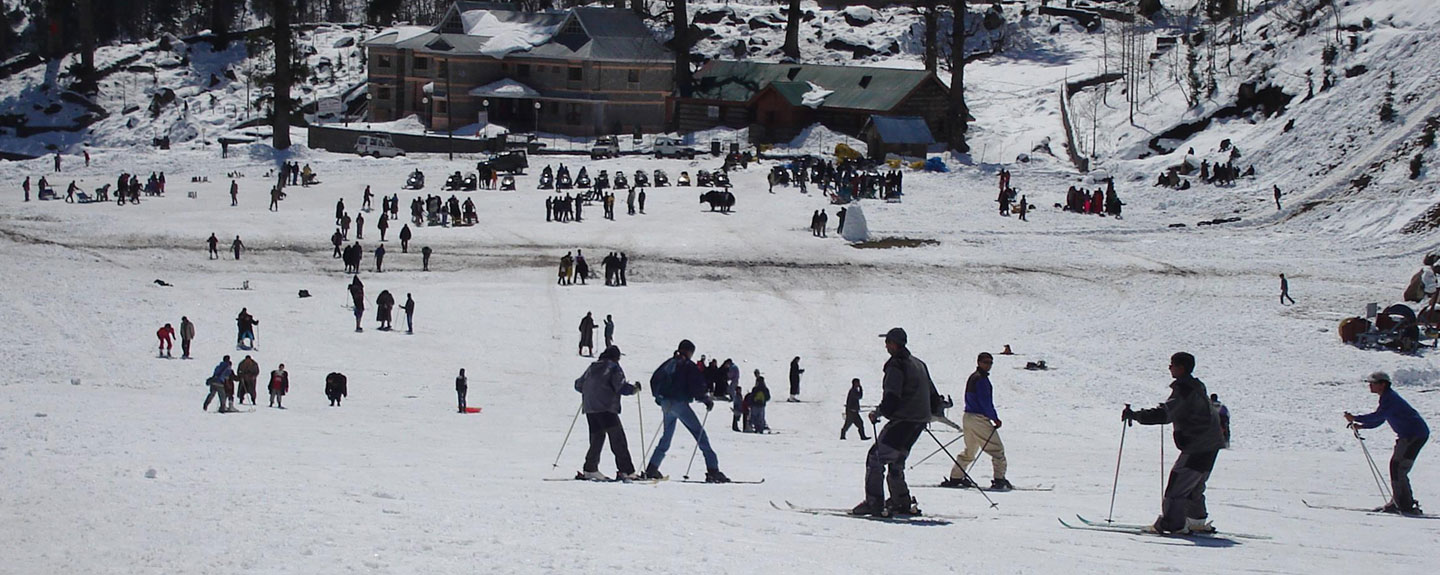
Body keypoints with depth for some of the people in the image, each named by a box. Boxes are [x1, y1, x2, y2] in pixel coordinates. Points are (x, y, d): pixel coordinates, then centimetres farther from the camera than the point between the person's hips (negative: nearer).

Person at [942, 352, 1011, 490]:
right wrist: (995, 418, -10)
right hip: (979, 418, -10)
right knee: (997, 449, -4)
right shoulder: (981, 379, -15)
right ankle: (999, 480, -7)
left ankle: (956, 477, 19)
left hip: (968, 417, 10)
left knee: (970, 450, 19)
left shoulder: (972, 377, 15)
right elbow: (985, 402, -18)